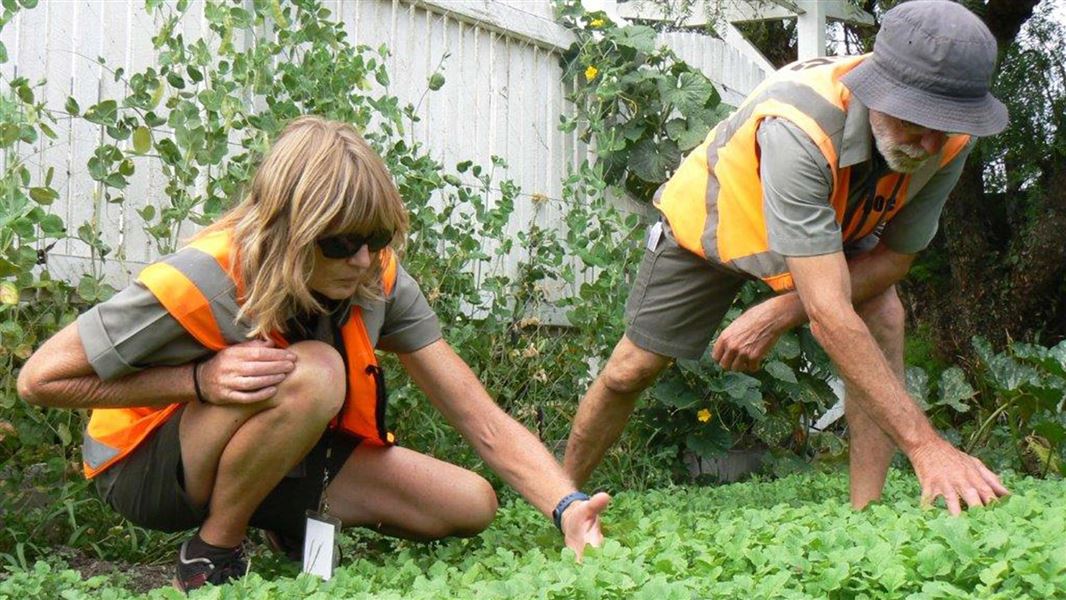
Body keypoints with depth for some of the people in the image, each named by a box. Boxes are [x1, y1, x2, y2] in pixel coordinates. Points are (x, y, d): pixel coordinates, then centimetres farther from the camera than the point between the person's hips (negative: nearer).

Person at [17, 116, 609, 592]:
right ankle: (211, 553, -13)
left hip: (281, 457, 6)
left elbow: (485, 422, -17)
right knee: (312, 374, -35)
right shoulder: (199, 283, -31)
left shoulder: (379, 283, -16)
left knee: (470, 505, -7)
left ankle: (285, 521, 13)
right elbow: (39, 379, -22)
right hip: (147, 468, -5)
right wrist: (200, 379, -31)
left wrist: (567, 506, -34)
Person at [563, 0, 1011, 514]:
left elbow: (894, 257, -17)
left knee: (882, 317, -24)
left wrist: (776, 316, -31)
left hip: (834, 227, 4)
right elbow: (829, 313, -51)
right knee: (630, 371, 4)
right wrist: (926, 445, -56)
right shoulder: (798, 126, -48)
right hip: (713, 220, -3)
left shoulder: (950, 138, -30)